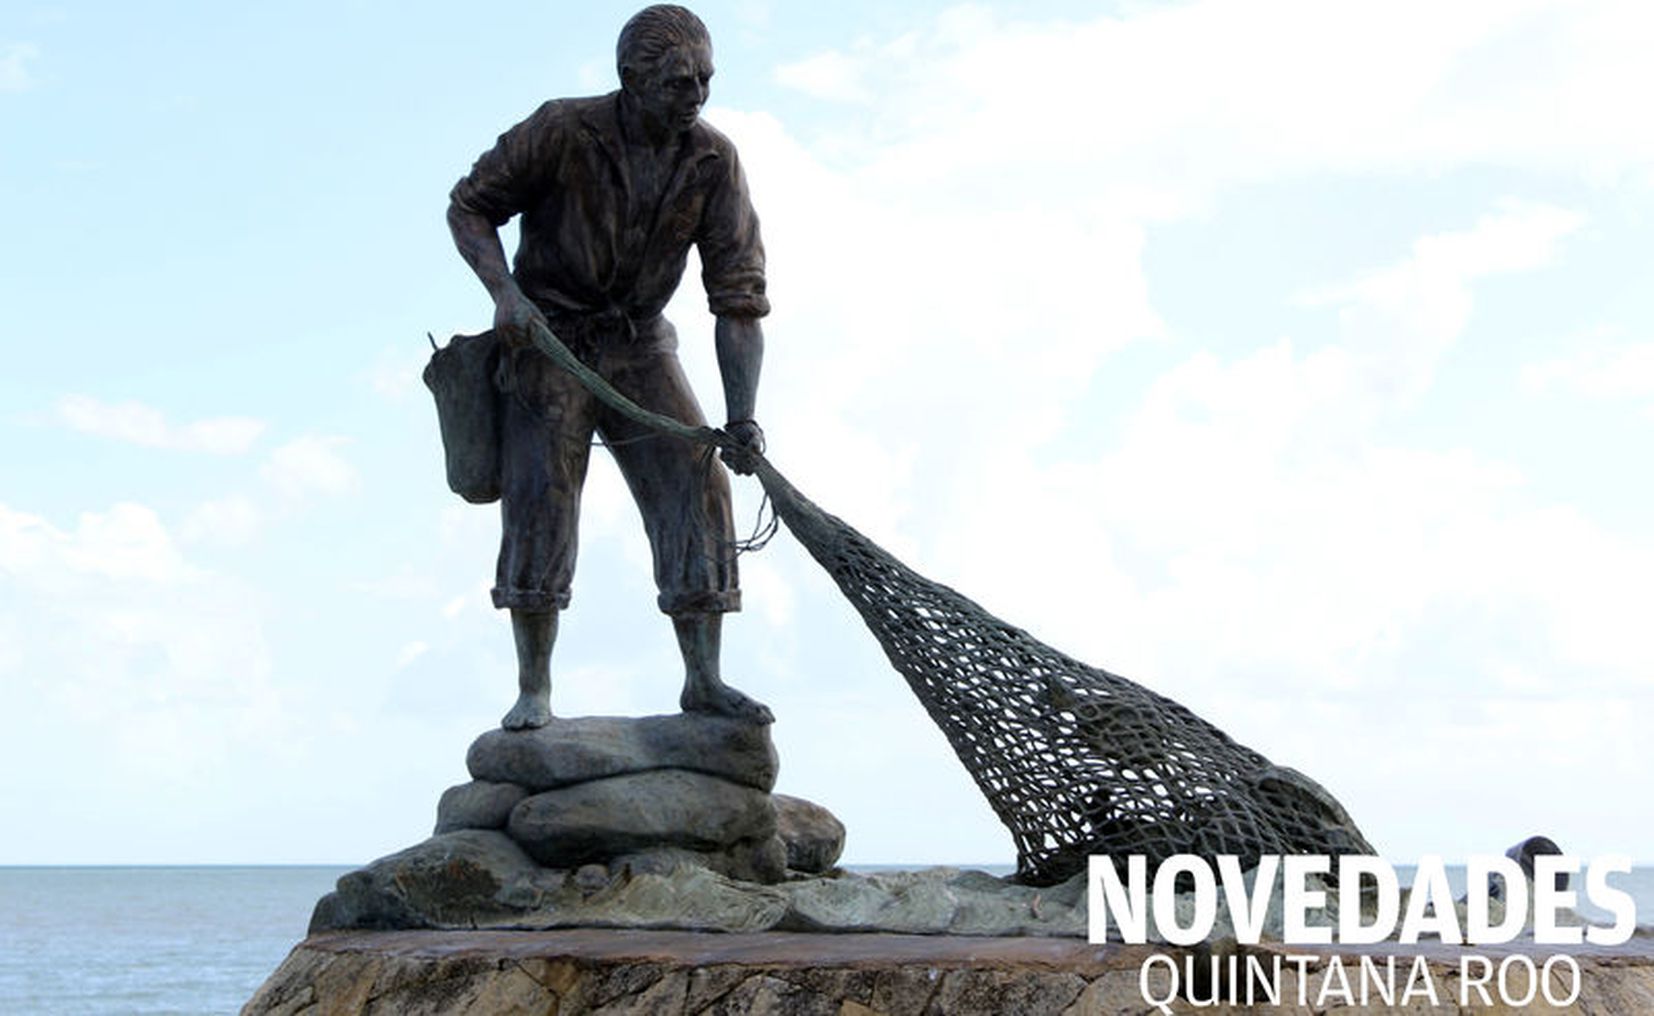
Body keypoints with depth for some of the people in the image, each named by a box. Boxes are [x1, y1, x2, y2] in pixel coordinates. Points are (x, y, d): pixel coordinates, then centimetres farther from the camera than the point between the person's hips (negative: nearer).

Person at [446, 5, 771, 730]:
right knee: (540, 495, -12)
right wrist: (504, 291, -24)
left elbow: (738, 297, -11)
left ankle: (703, 679, -3)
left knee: (697, 484, -10)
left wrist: (742, 417, -20)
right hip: (545, 338, -3)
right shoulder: (562, 132, -17)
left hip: (638, 346, 3)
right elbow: (468, 208, -5)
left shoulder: (714, 163, -10)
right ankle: (533, 691, -3)